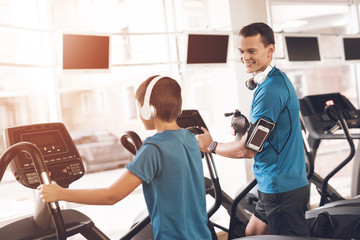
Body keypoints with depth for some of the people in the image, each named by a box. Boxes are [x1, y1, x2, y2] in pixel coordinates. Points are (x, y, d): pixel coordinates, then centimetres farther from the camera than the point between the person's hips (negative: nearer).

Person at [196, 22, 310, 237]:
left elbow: (248, 150, -22)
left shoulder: (270, 90, -22)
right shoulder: (277, 80, 11)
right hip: (274, 185, 10)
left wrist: (211, 146, -7)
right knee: (252, 233, 22)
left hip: (283, 190, -10)